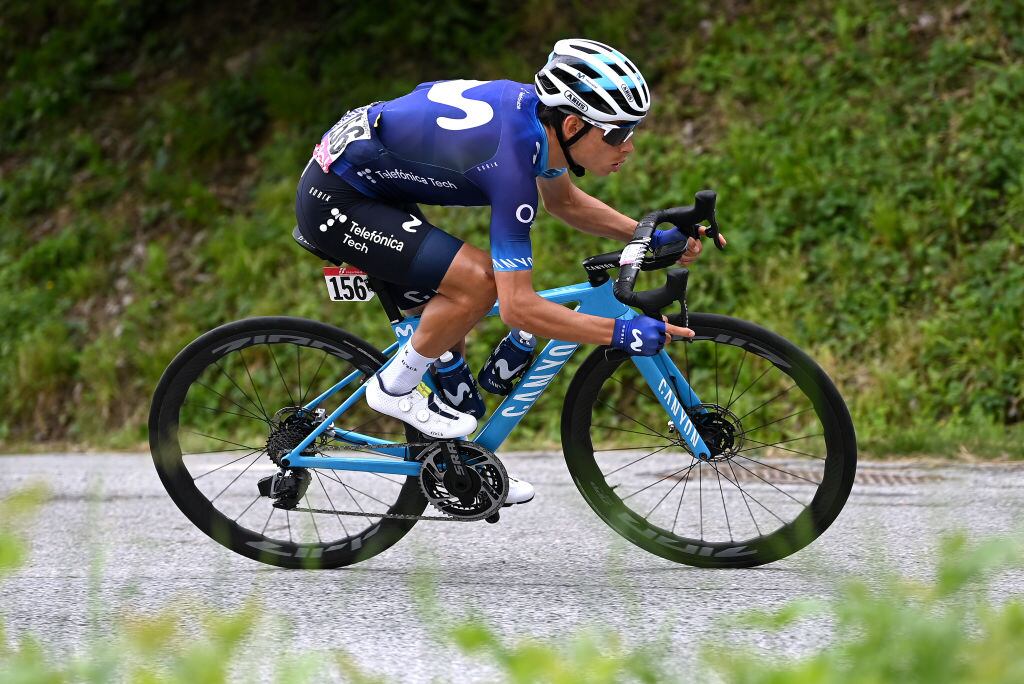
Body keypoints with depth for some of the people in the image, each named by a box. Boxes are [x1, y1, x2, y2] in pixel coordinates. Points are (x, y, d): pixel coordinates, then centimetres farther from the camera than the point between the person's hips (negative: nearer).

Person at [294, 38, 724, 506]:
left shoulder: (537, 109, -4)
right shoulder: (511, 159, -30)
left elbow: (564, 202, 18)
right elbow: (518, 308, -30)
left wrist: (651, 237, 7)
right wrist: (622, 334, -29)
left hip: (366, 181, 10)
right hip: (334, 202, -10)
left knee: (449, 320, 12)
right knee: (477, 280, -22)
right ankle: (395, 388, -2)